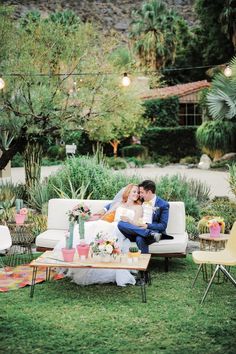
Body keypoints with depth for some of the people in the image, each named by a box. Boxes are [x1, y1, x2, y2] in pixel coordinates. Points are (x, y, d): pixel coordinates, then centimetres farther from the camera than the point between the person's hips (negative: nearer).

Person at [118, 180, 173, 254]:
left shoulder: (163, 205, 1)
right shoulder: (141, 201, 16)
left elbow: (163, 226, -5)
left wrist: (147, 226, -16)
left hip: (151, 230, -5)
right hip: (137, 229, 6)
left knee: (140, 239, -40)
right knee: (121, 224, -27)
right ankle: (151, 234, -34)